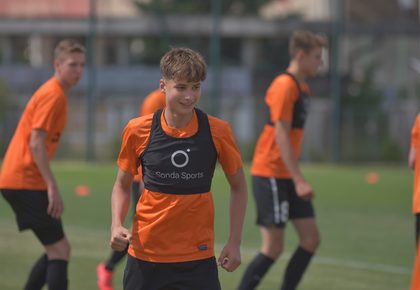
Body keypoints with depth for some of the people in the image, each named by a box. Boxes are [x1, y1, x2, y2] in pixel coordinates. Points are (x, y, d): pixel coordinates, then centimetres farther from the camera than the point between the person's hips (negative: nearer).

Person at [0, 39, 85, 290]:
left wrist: (49, 186, 21)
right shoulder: (54, 95, -13)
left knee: (58, 249, 14)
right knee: (60, 249, -9)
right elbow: (36, 143, -21)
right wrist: (53, 187, -24)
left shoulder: (53, 93, 17)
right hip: (25, 181, -10)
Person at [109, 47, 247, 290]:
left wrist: (234, 242, 0)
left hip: (198, 258, -1)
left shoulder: (217, 131, -7)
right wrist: (117, 226, -9)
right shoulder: (138, 130, -5)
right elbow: (122, 185, 9)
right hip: (145, 254, 1)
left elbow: (238, 185, 6)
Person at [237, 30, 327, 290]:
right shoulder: (285, 86, -15)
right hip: (270, 174, -9)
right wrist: (299, 180, -23)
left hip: (287, 177, 9)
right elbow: (281, 136, -20)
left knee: (311, 238, 4)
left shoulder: (301, 88, 13)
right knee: (273, 247, -7)